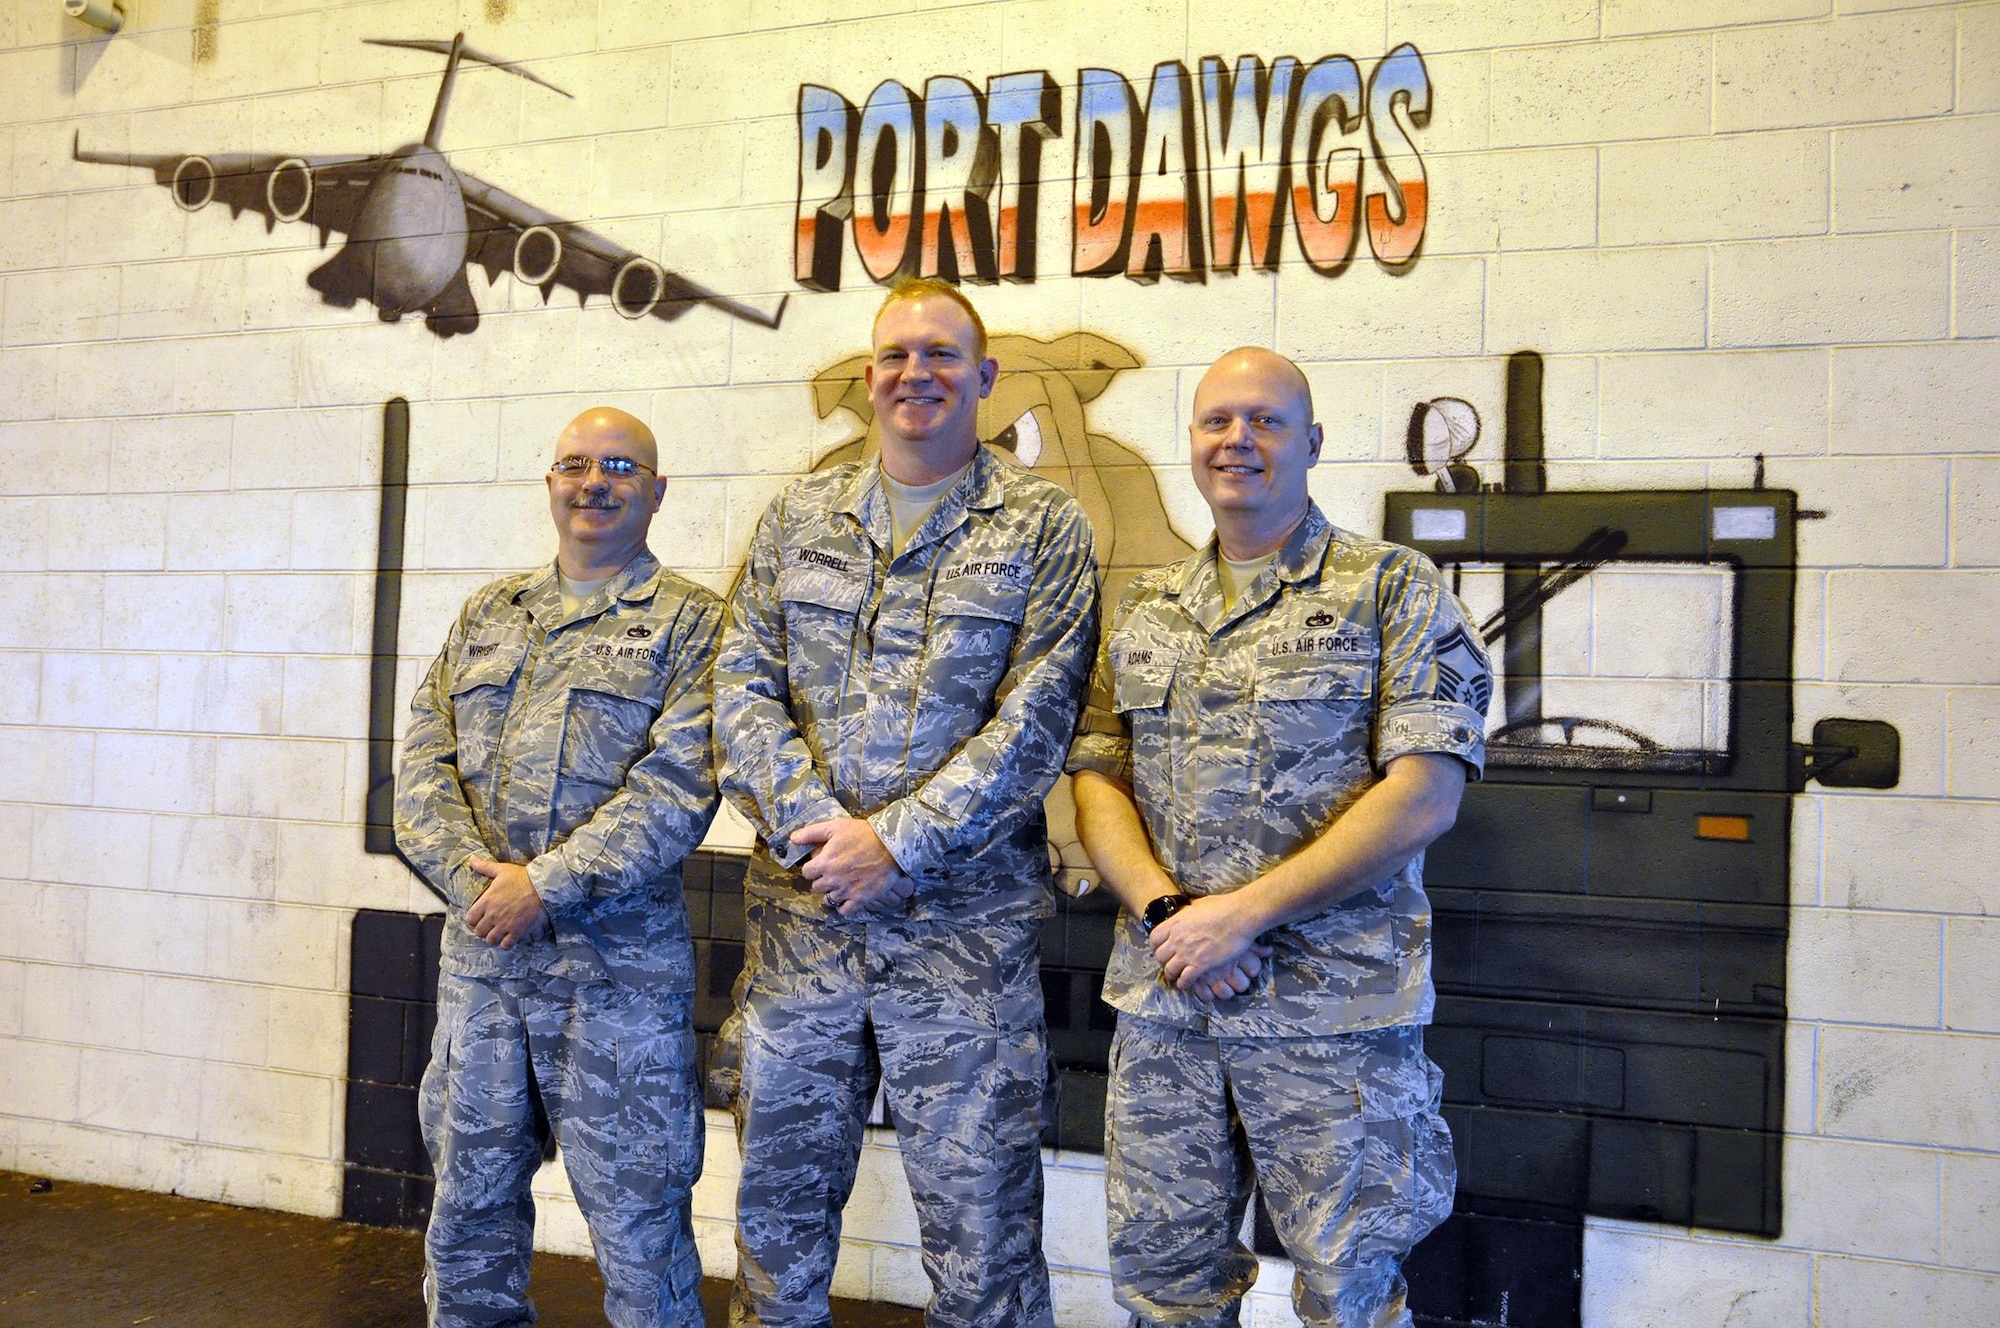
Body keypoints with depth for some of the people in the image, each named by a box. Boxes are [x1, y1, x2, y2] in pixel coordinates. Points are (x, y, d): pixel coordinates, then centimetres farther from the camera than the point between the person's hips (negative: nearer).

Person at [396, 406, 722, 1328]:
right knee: (469, 1193, 14)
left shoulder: (690, 622, -1)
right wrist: (474, 879, -8)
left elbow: (676, 785, -12)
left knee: (635, 1210, 2)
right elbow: (424, 758, 7)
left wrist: (546, 884, -16)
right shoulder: (489, 613, 15)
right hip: (481, 947, 5)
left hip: (618, 963, -5)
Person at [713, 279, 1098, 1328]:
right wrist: (813, 826, -10)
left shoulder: (1043, 529, 0)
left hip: (965, 924, -3)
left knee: (981, 1231, 5)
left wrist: (897, 843, -14)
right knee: (779, 1207, 14)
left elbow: (1034, 719, -8)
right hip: (798, 912, 3)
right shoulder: (798, 516, 11)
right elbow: (742, 688, 5)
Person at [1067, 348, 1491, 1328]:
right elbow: (1097, 780, 9)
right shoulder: (1144, 613, 13)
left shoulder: (1392, 591, -2)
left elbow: (1423, 796, -12)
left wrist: (1244, 913, -16)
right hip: (1163, 999, 4)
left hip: (1332, 1006, -4)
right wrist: (1165, 908, -10)